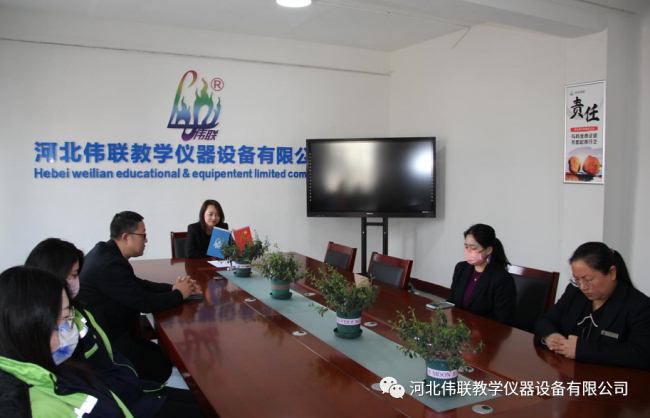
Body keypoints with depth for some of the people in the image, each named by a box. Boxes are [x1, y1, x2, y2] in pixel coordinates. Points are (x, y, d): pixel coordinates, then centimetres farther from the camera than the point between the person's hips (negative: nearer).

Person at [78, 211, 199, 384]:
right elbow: (145, 302, -24)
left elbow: (136, 284, 13)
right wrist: (178, 294, -8)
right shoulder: (110, 265, -27)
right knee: (162, 364, -5)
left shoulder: (105, 252, 4)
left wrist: (172, 287, 2)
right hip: (105, 339, -10)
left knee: (162, 350, 11)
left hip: (104, 328, 10)